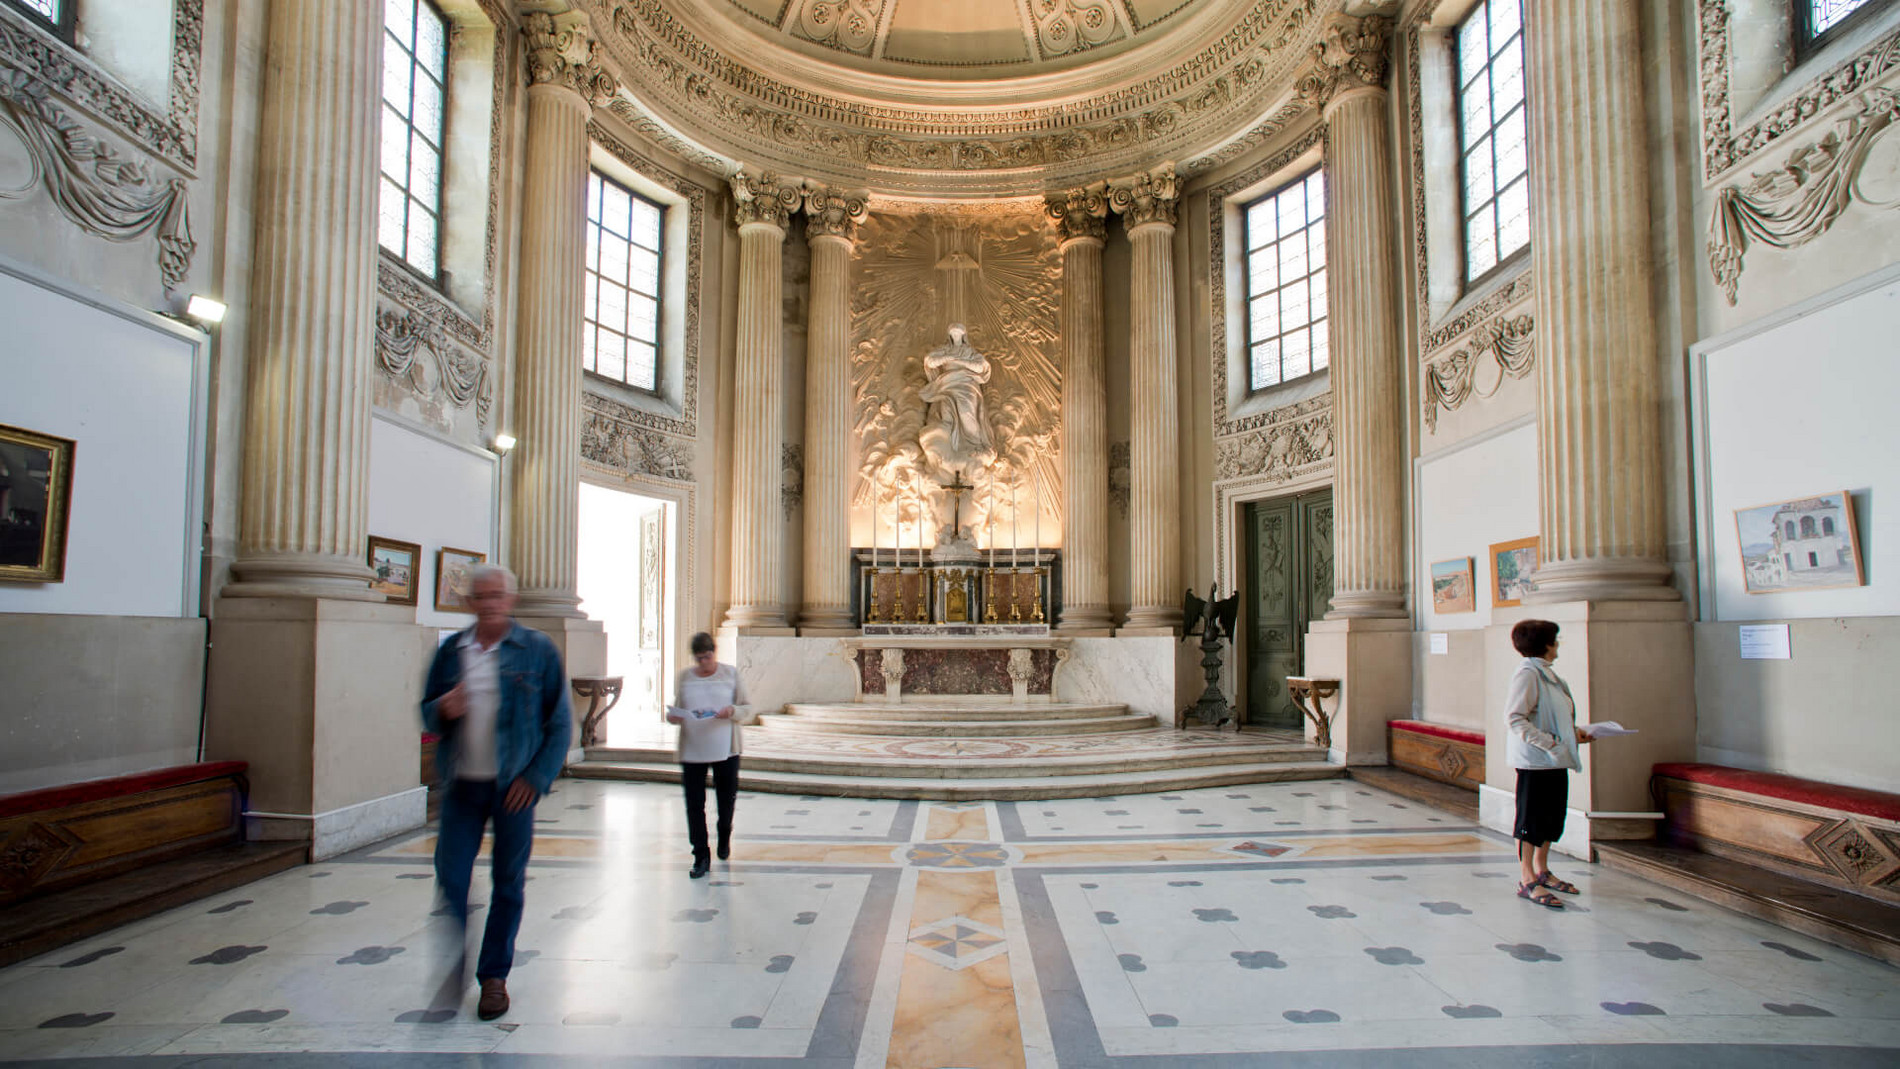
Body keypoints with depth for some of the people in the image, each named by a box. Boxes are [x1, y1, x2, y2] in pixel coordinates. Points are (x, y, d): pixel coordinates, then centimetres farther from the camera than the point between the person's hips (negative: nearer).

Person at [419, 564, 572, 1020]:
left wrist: (537, 777, -11)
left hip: (514, 786, -2)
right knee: (449, 879, 2)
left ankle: (494, 977, 24)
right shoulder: (451, 650, 7)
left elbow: (559, 721, -2)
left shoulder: (538, 650, -3)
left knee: (508, 883, 8)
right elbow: (428, 712, 13)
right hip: (461, 784, 2)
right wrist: (443, 710, -11)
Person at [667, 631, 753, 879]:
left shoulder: (731, 674, 2)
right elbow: (677, 709, 13)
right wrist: (672, 717, -10)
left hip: (725, 750, -1)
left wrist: (732, 711, -18)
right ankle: (701, 857, 10)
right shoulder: (684, 677, 7)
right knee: (694, 804, -1)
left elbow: (748, 710, 3)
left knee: (727, 798, 10)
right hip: (691, 751, 1)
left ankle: (724, 837, 41)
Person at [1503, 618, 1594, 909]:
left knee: (1552, 817, 16)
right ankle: (1527, 879, 6)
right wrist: (1549, 743, -23)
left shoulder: (1548, 675, 13)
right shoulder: (1528, 674, -16)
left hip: (1555, 760, 9)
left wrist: (1575, 732, 6)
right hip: (1534, 760, -9)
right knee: (1531, 818, -2)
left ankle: (1541, 871, 29)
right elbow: (1514, 718, -22)